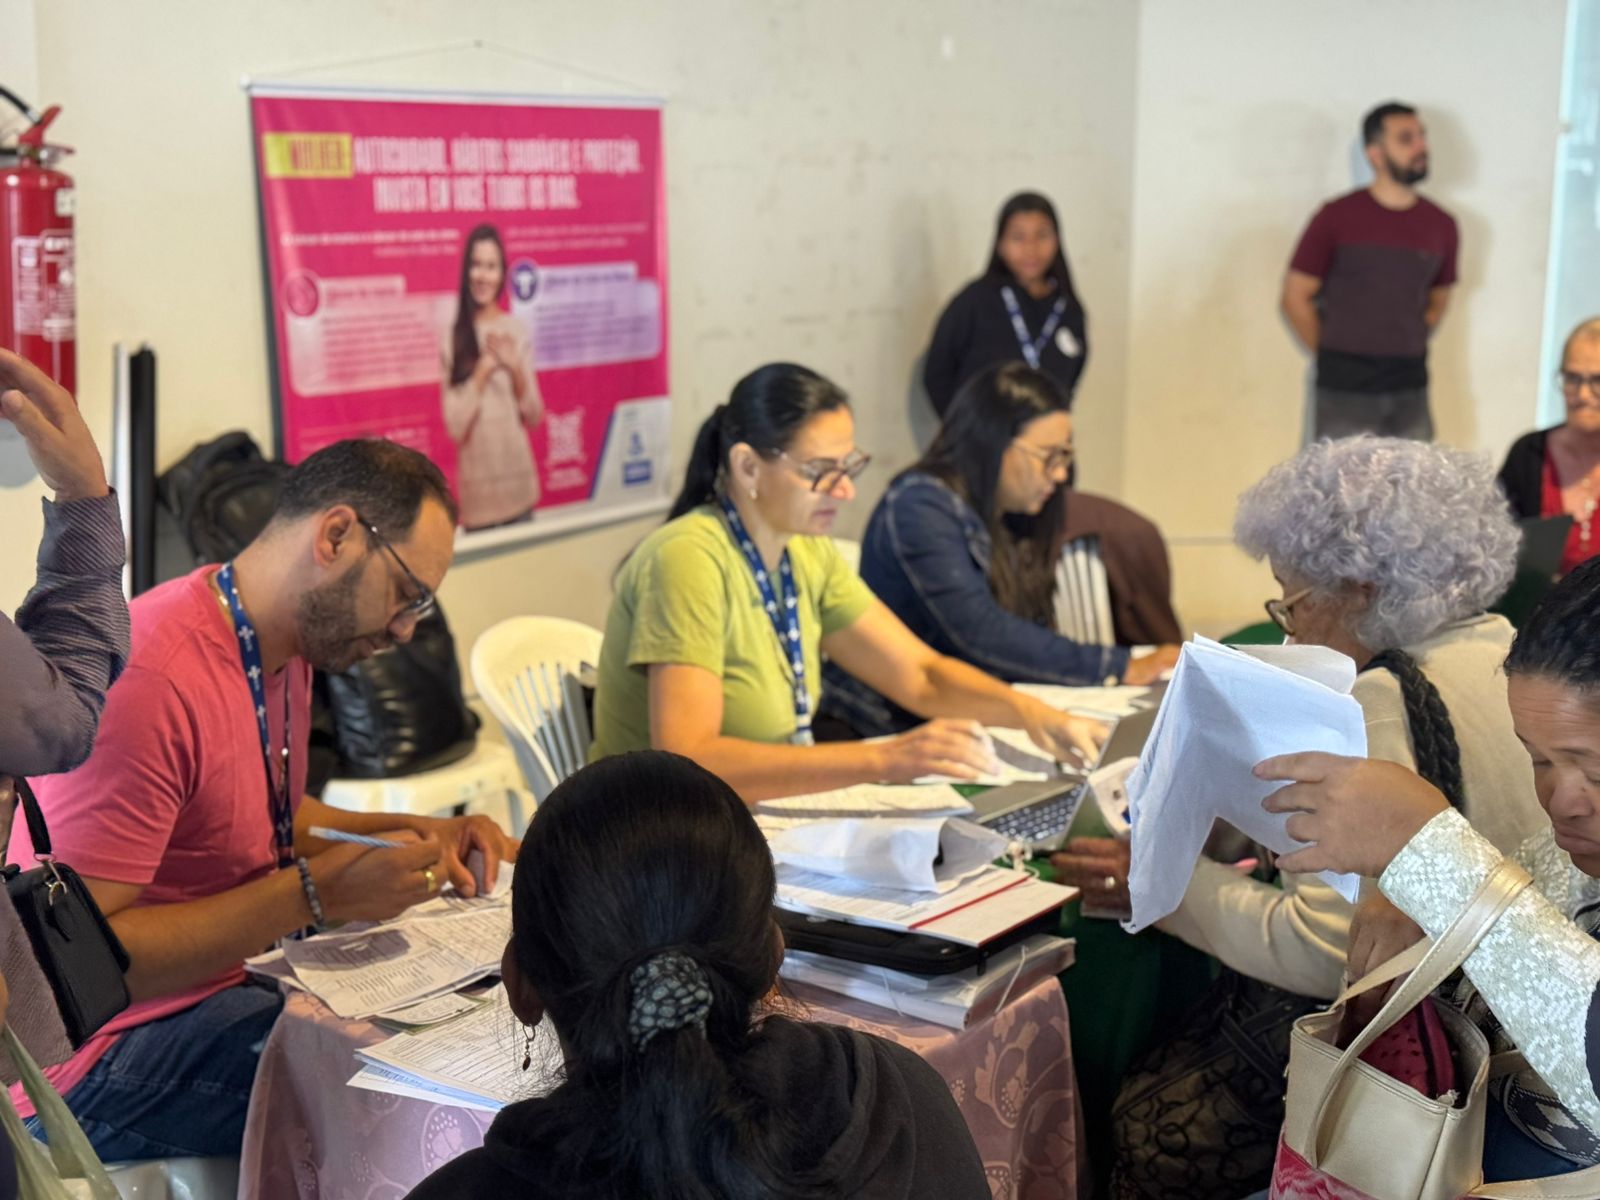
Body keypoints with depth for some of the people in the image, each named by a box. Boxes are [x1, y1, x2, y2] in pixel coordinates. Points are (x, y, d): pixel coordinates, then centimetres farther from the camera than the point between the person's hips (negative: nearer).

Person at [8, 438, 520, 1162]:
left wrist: (415, 835, 4)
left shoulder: (289, 650, 6)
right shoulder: (153, 681, -25)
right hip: (94, 1063, -9)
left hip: (227, 986, 9)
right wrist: (317, 891, -28)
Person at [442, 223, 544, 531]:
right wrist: (482, 372, -14)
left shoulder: (517, 330, 3)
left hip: (519, 482, 2)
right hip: (477, 487, -2)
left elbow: (534, 415, 5)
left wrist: (516, 370, -11)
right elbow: (455, 426, -7)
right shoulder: (454, 339, -2)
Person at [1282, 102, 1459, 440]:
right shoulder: (1337, 218, -3)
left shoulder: (1440, 225, 8)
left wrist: (1406, 352, 12)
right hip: (1343, 391, -4)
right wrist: (1333, 356, 2)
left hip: (1410, 391, 4)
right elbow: (1295, 297, 0)